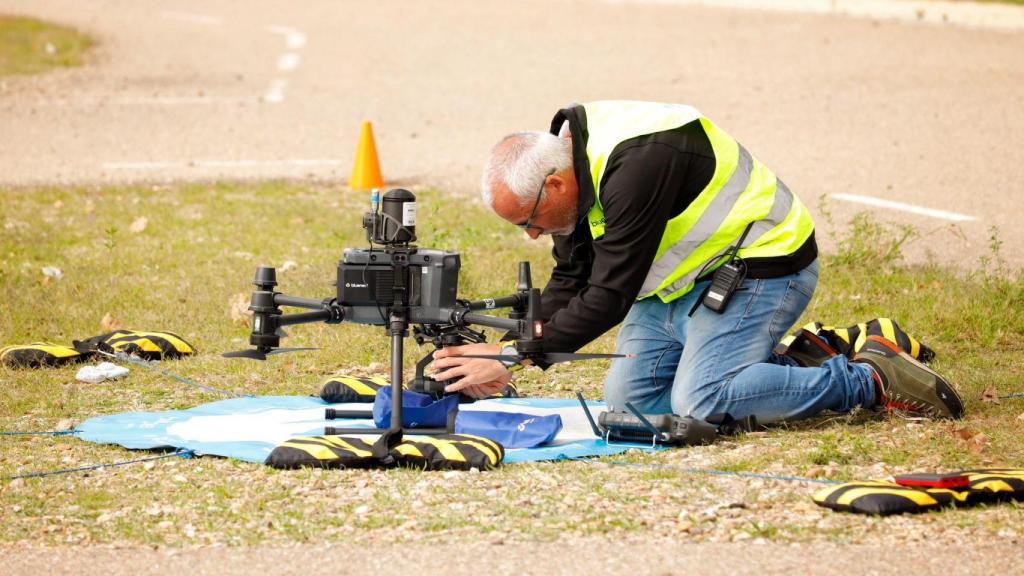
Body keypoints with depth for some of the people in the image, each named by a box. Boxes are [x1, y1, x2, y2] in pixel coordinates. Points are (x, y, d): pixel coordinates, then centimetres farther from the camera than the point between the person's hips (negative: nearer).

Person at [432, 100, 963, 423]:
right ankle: (796, 364, 10)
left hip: (760, 265, -10)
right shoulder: (573, 155, -1)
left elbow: (609, 295, -30)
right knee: (628, 397, 2)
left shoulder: (635, 165, -31)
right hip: (686, 279, 10)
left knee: (699, 400, -24)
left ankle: (870, 378, -11)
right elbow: (570, 282, 6)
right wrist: (508, 352, -8)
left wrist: (513, 356, -28)